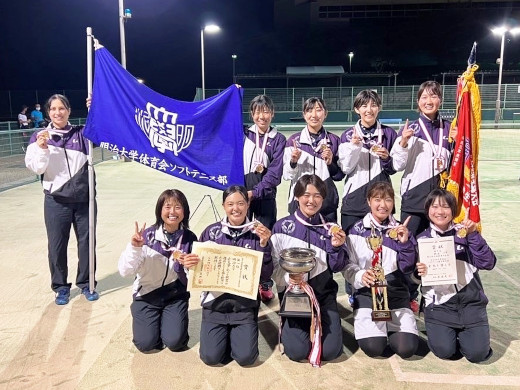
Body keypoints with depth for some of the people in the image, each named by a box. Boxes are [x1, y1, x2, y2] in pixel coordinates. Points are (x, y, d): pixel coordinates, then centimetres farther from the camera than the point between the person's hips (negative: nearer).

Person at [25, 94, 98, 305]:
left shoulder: (81, 133, 4)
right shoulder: (39, 137, 3)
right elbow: (36, 168, -4)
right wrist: (42, 148, -19)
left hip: (84, 198, 1)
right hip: (56, 200, 0)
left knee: (87, 242, 8)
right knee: (57, 246, 6)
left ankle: (86, 284, 25)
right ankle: (61, 287, 24)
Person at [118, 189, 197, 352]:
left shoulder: (189, 238, -10)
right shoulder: (147, 236, -15)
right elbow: (125, 271, -19)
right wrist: (134, 248, -34)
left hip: (175, 295, 1)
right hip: (147, 295, -1)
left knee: (175, 342, -11)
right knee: (146, 343, -10)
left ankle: (168, 320, 22)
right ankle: (153, 321, 23)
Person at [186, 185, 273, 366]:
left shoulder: (257, 232, -4)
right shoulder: (211, 231, -2)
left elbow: (266, 275, -8)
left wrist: (264, 245, -21)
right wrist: (189, 264, -21)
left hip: (245, 303, 0)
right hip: (215, 301, 1)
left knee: (246, 357, -10)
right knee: (210, 357, -8)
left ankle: (235, 334, 23)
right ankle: (224, 333, 25)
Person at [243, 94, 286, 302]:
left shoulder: (278, 139, 1)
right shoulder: (244, 134, 6)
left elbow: (275, 173, -7)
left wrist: (256, 191, -17)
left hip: (265, 196, -1)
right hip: (242, 192, 1)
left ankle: (266, 285, 19)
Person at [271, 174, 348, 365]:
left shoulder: (331, 228, 4)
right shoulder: (282, 227, -3)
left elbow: (337, 267, 2)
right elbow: (273, 265, -3)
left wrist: (336, 247, -17)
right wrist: (287, 278, -22)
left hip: (323, 292, 2)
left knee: (330, 350, -10)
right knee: (297, 351, -15)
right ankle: (288, 325, 20)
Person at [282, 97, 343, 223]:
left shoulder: (334, 140, 5)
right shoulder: (294, 140, 2)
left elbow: (339, 175, 8)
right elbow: (286, 175, 2)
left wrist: (330, 162, -9)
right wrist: (293, 162, -15)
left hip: (327, 201, 1)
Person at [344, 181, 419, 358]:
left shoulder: (399, 230, 7)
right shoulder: (357, 230, 1)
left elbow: (408, 268, 2)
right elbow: (348, 266, 1)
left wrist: (405, 243, -12)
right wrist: (360, 276, -20)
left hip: (397, 292, 2)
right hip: (367, 292, -2)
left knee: (407, 348, -15)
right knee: (373, 348, -19)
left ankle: (389, 328, 18)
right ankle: (374, 328, 15)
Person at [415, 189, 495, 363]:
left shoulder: (464, 233, 4)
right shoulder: (422, 240, 3)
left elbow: (488, 263, -6)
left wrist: (474, 235, -16)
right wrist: (418, 273, -19)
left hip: (470, 302, 1)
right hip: (439, 304, -1)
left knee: (477, 353, -11)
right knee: (445, 351, -16)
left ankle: (462, 333, 20)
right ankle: (438, 330, 16)